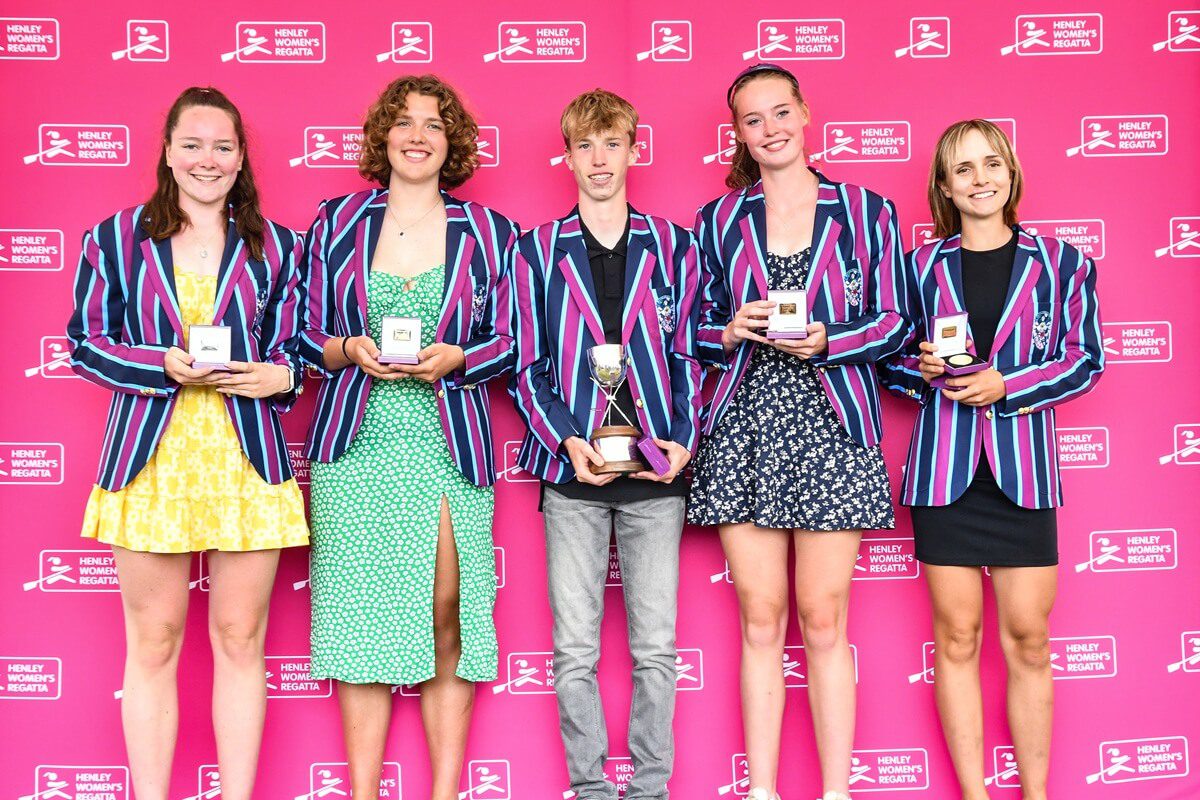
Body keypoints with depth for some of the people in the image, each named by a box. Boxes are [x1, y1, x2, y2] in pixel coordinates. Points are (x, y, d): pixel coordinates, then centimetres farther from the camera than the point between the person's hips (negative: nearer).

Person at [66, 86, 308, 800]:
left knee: (241, 640, 7)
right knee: (153, 643, 7)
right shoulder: (117, 240, 6)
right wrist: (167, 365, -11)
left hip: (247, 459, 1)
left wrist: (278, 376, -11)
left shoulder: (275, 247, 9)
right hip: (151, 460, -1)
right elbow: (86, 342, 5)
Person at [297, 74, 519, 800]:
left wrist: (453, 359, -11)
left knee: (447, 623, -3)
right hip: (356, 446, 1)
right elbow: (306, 335, 10)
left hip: (450, 447, 0)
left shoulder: (487, 233, 9)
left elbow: (507, 344, 8)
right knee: (361, 620, 1)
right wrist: (350, 351, -10)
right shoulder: (337, 222, 9)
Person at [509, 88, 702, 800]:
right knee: (576, 649, 3)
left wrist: (683, 441, -6)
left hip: (658, 472, 0)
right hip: (573, 472, 0)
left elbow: (688, 356, 8)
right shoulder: (538, 251, 7)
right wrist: (567, 442, -9)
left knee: (657, 647, 5)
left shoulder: (674, 246, 9)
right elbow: (528, 366, 4)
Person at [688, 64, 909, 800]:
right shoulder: (718, 221, 11)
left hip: (831, 431, -1)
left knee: (823, 620, -1)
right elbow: (697, 329, 13)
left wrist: (826, 341, -12)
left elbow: (895, 322, 4)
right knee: (760, 620, 4)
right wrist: (732, 333, -8)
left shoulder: (866, 212, 6)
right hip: (744, 431, 2)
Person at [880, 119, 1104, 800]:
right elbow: (892, 362, 14)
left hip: (1023, 468, 0)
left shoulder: (1060, 262, 6)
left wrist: (1005, 386, -10)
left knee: (1029, 641, 2)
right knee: (957, 637, 4)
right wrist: (922, 367, -8)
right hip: (943, 467, 1)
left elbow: (1086, 359, 3)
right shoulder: (923, 264, 8)